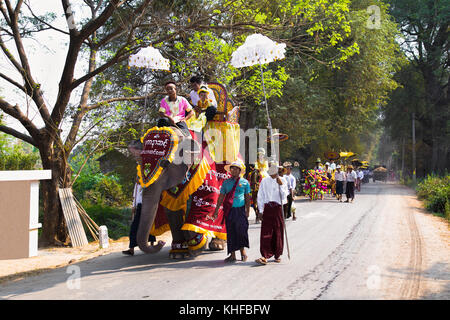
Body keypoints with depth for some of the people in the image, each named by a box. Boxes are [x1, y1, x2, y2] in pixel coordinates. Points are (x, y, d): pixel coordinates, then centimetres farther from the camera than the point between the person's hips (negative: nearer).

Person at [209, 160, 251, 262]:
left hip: (240, 210, -2)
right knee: (230, 232, 3)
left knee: (241, 230, -9)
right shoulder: (226, 182, 10)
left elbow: (247, 197, 9)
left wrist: (247, 211, 3)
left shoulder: (245, 182, 6)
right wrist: (216, 210, 9)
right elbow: (221, 197, 12)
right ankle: (232, 255, 11)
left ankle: (242, 250, 8)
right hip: (229, 211, 2)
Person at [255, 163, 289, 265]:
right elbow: (260, 196, 7)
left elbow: (284, 196, -2)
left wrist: (281, 185, -12)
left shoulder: (282, 181, 5)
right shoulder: (264, 181, 6)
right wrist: (261, 211, 3)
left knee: (278, 232, 4)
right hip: (267, 208, 0)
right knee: (266, 232, -8)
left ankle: (277, 255, 17)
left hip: (278, 208, 0)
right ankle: (265, 256, -9)